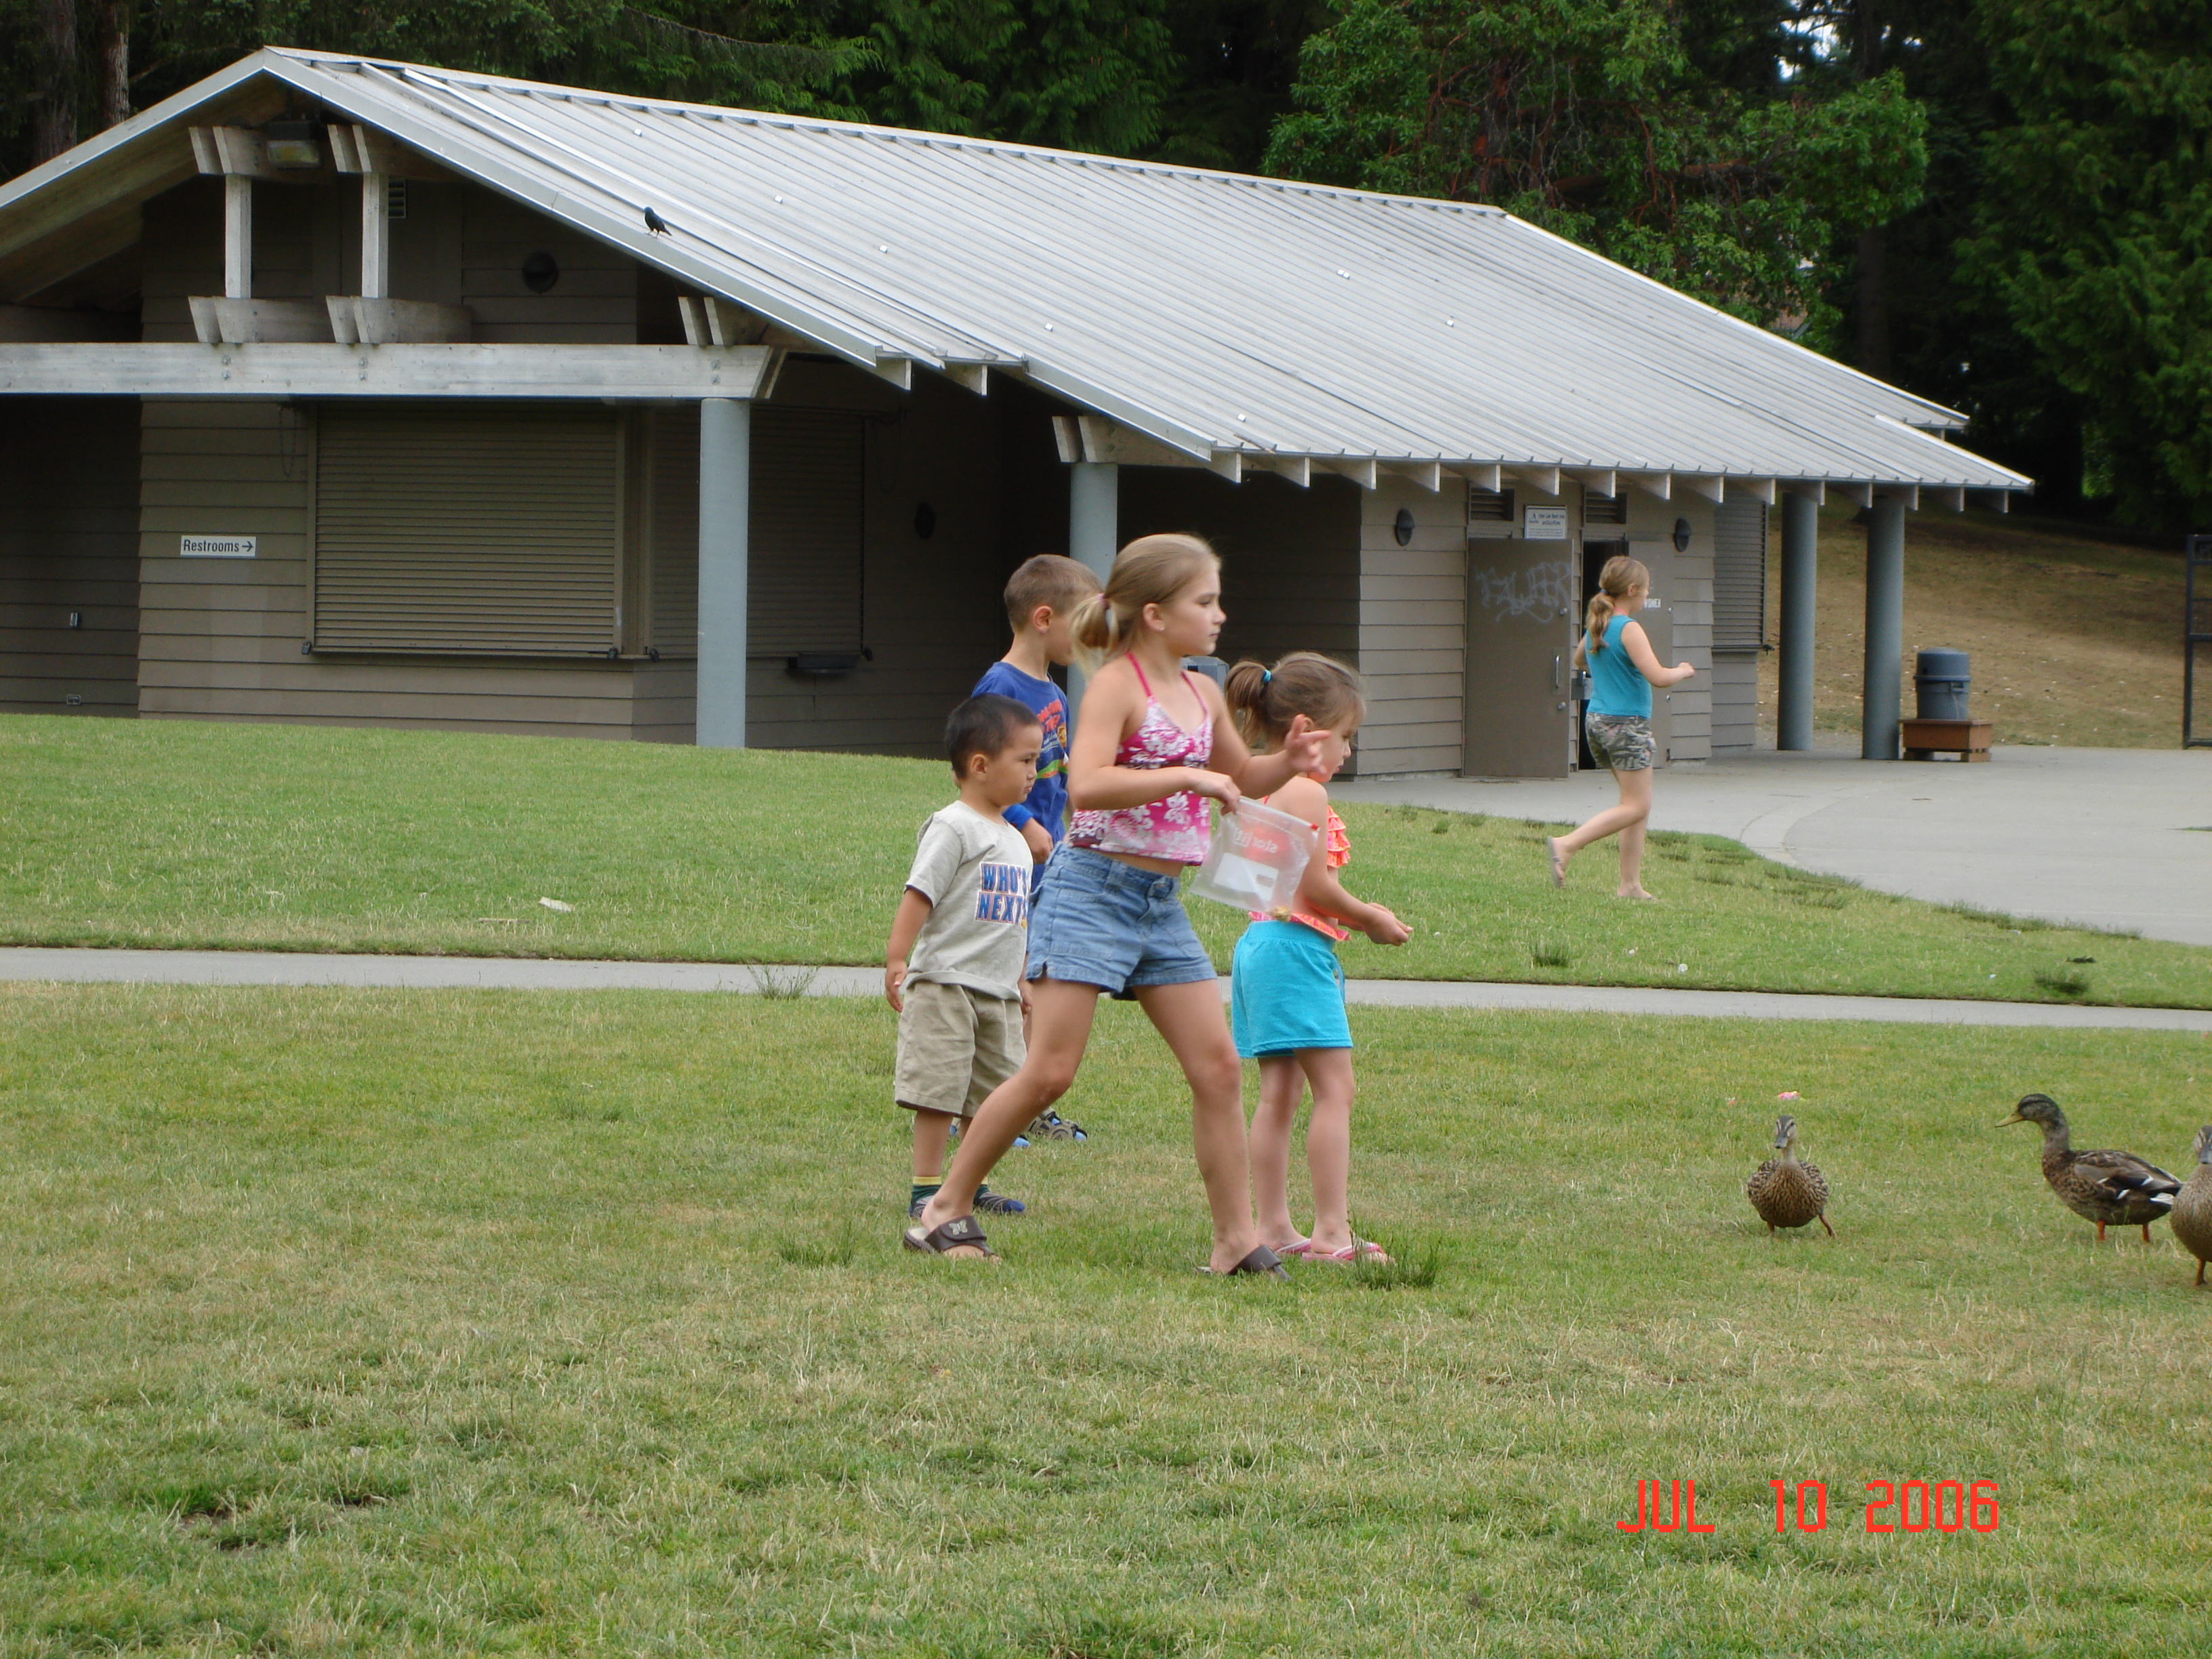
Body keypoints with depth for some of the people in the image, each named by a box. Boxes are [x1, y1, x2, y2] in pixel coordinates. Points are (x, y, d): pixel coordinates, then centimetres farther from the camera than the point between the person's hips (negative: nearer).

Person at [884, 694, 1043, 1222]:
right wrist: (896, 959, -23)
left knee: (995, 1095, 10)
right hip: (945, 985, -8)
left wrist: (1018, 982, 27)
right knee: (940, 1090, -8)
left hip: (997, 993, 8)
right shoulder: (953, 829, -10)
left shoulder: (1014, 840, 17)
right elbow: (919, 895, -16)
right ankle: (926, 1189, -3)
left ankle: (972, 1185, 21)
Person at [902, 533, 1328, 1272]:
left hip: (1161, 904, 8)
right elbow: (1086, 785, -27)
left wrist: (1286, 763, 8)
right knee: (1049, 1071, -8)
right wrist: (1186, 778, -28)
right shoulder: (1116, 685, -12)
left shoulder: (1202, 695, 12)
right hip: (1092, 887, -8)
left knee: (1218, 1067, 2)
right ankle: (945, 1209, 5)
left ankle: (1236, 1239, 8)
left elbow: (1239, 779, 29)